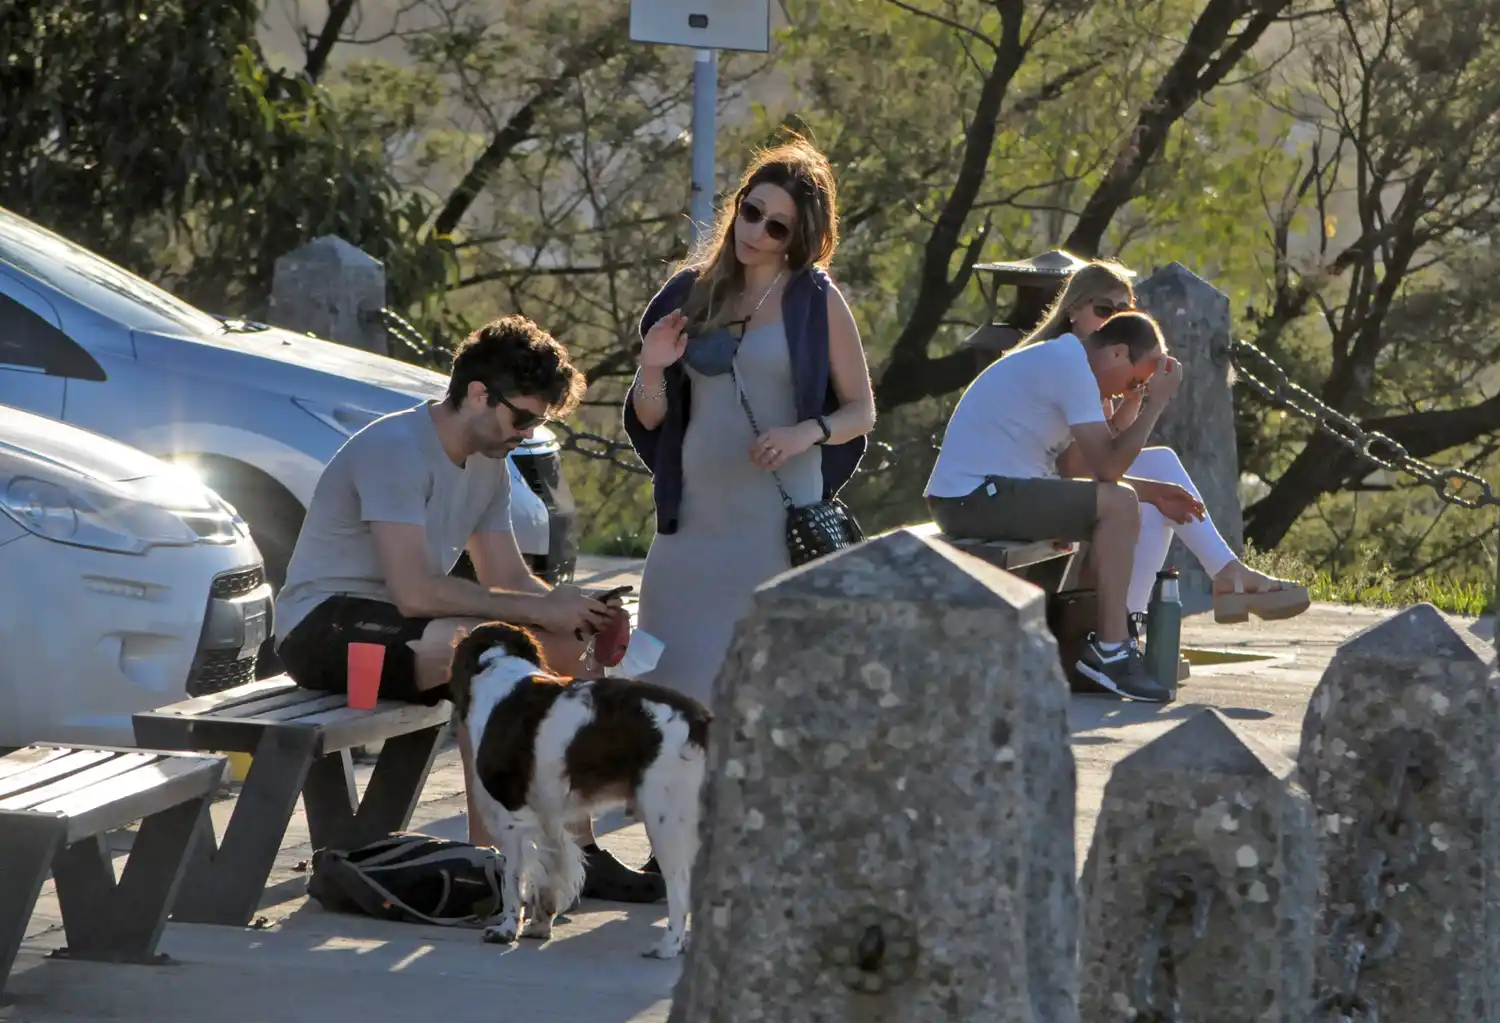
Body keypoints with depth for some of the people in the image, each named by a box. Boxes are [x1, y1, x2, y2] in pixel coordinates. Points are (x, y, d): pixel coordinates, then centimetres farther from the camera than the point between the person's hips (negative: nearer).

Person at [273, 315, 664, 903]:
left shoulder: (488, 467, 10)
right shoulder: (397, 449, -21)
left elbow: (510, 580, 11)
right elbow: (415, 592, -29)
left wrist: (576, 613, -11)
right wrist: (541, 610, -24)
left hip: (395, 626, 10)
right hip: (323, 626, -10)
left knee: (566, 652, -2)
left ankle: (577, 851, -3)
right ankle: (489, 853, -29)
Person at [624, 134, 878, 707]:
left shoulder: (815, 301, 1)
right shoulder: (691, 294, 11)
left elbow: (862, 412, 3)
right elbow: (649, 420, 15)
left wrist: (806, 433, -16)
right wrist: (652, 371, -6)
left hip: (780, 519, -4)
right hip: (693, 519, 4)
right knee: (672, 686, -2)